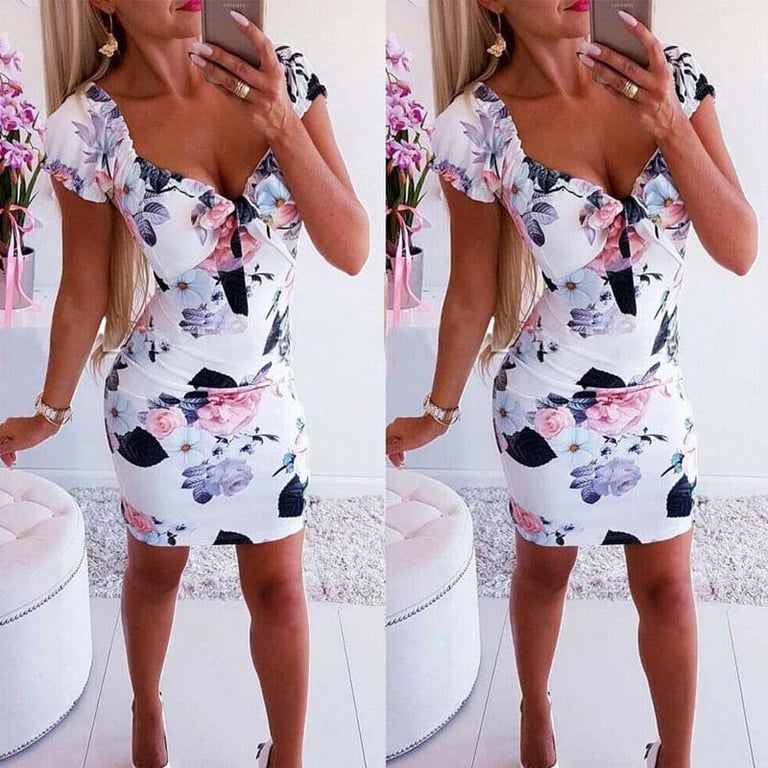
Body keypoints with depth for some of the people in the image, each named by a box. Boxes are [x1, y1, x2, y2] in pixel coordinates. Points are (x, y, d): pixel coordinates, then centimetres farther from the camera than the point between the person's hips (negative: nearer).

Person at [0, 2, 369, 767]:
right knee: (155, 568, 22)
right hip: (161, 403, -1)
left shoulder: (281, 75, -13)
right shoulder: (89, 126, -19)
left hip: (268, 392, 2)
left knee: (278, 588, 14)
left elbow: (350, 251, -15)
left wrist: (282, 125, -27)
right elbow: (84, 289, -6)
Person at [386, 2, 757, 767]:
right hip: (550, 404, -2)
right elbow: (472, 292, -7)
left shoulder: (669, 75, -12)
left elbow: (740, 251, -14)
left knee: (667, 588, 16)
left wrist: (671, 127, -27)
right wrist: (439, 410, 4)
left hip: (658, 393, 2)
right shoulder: (476, 126, -20)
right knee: (543, 568, 22)